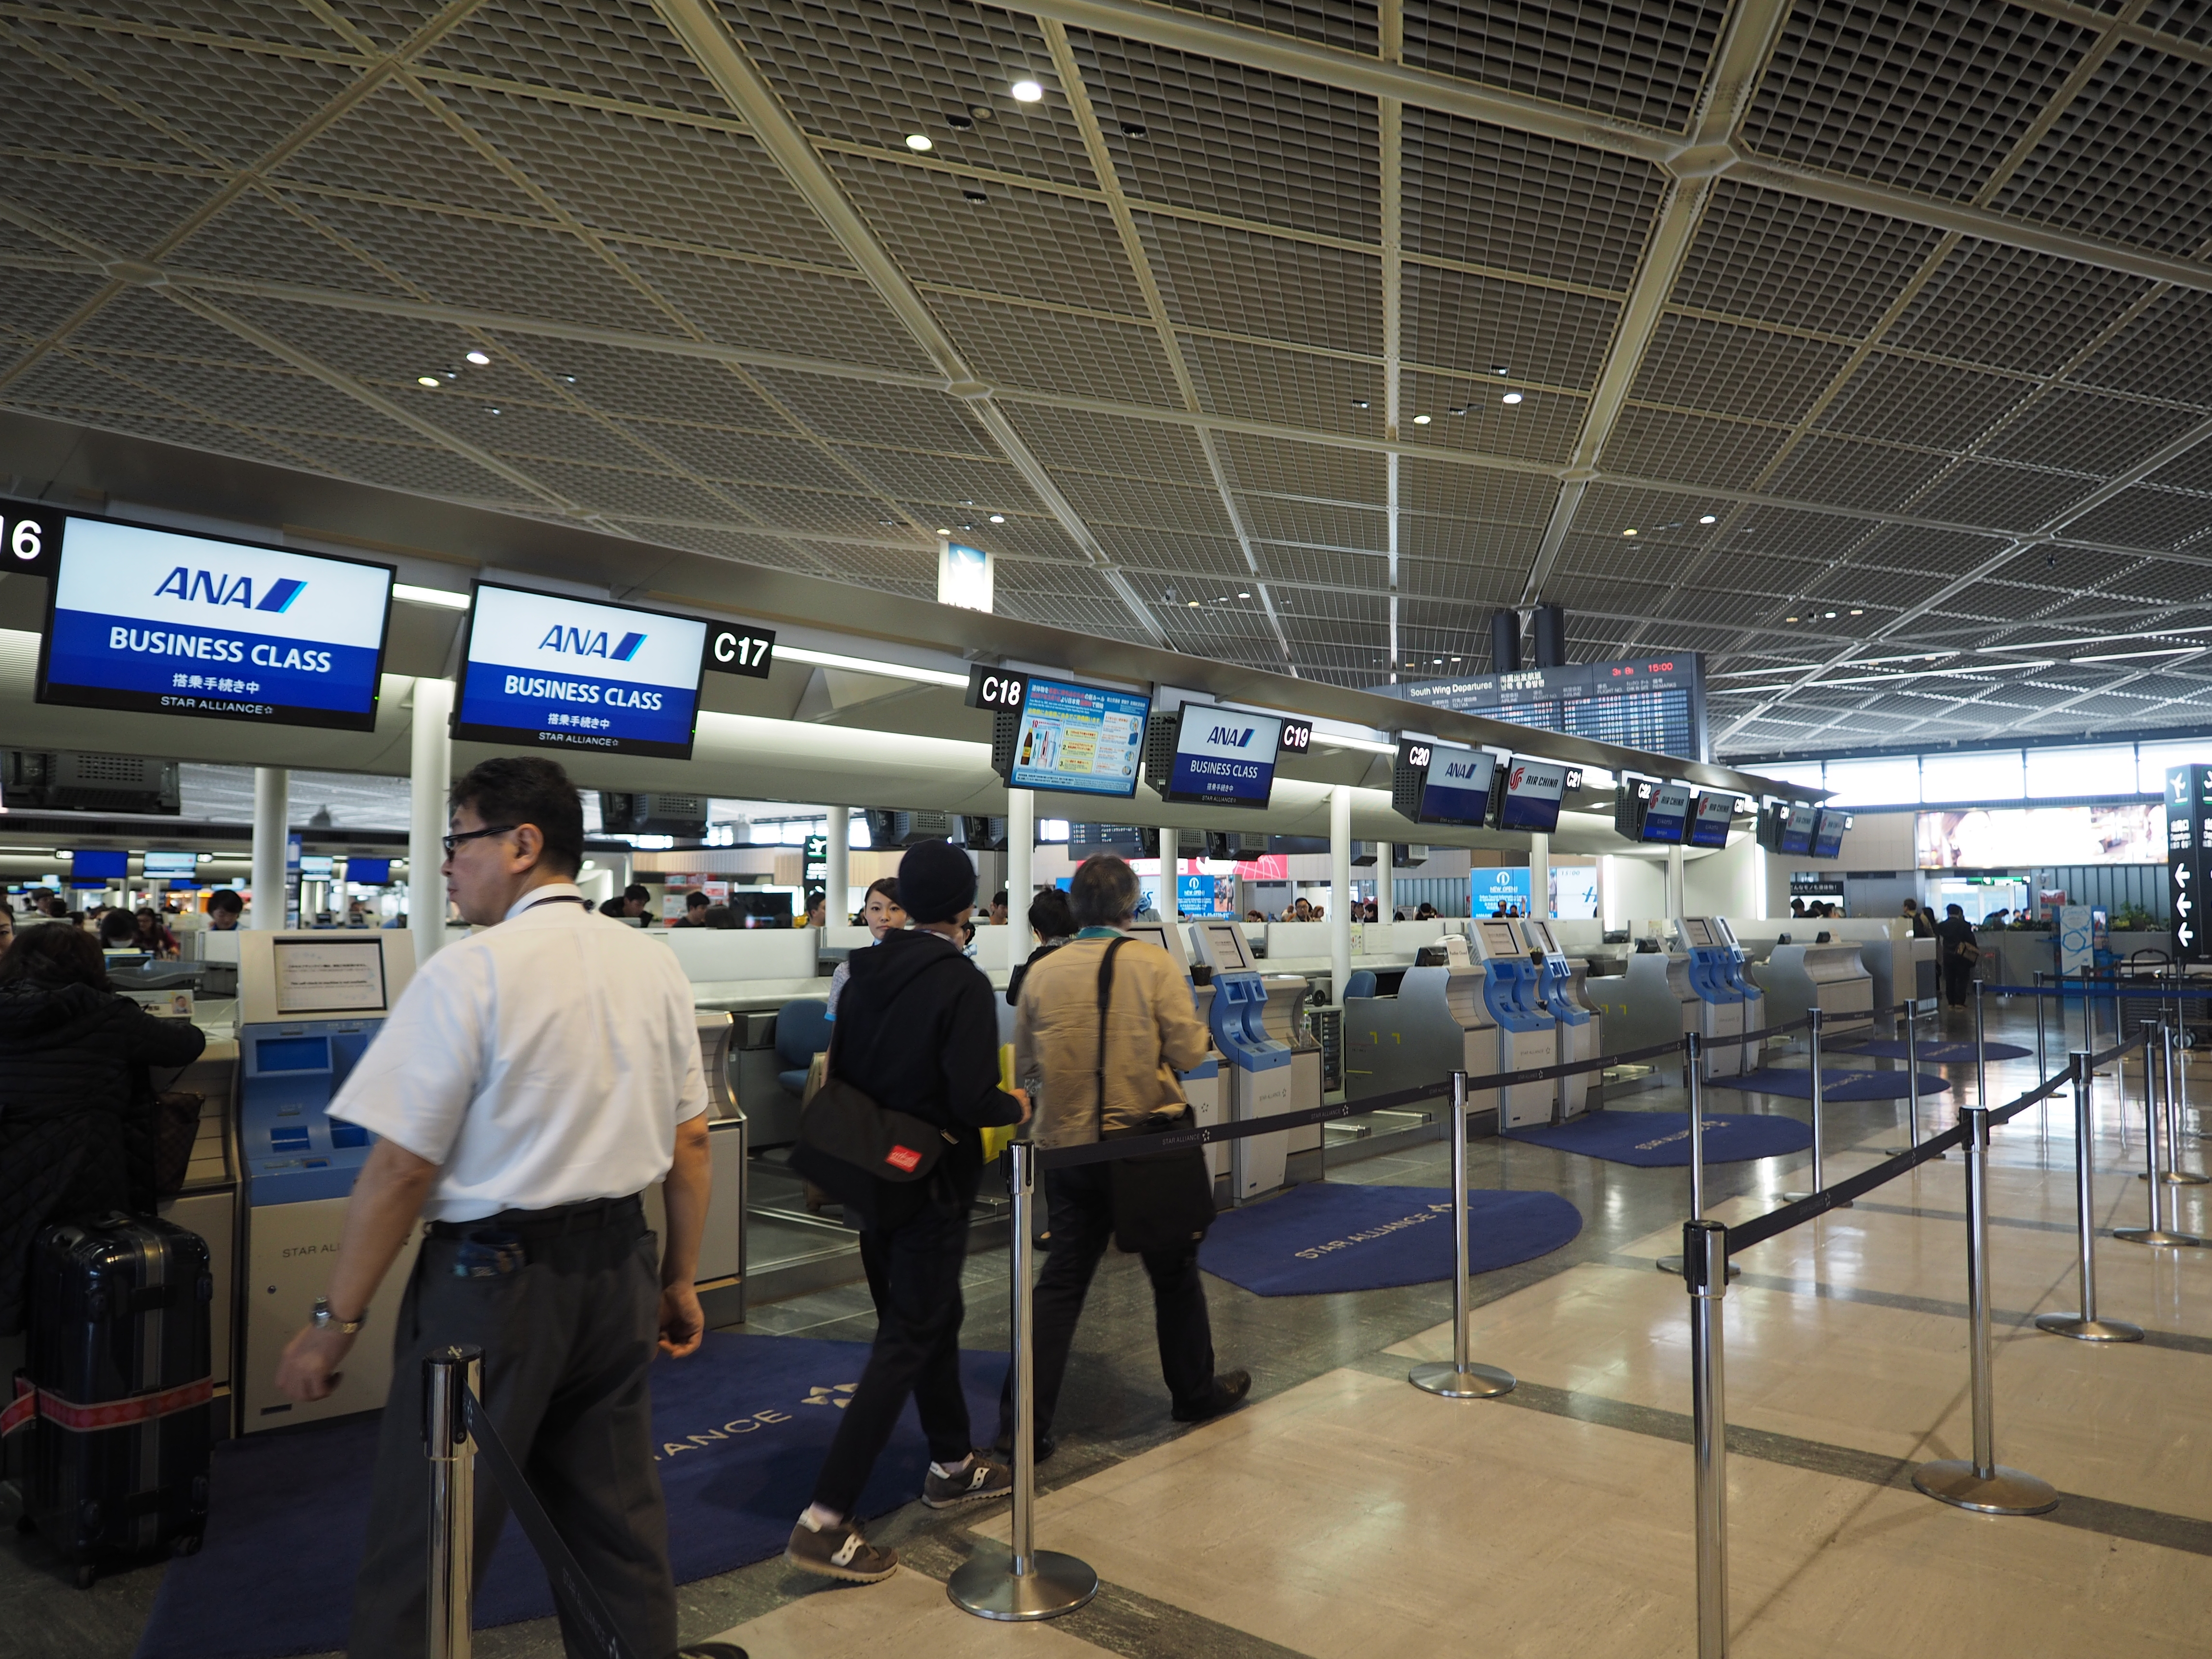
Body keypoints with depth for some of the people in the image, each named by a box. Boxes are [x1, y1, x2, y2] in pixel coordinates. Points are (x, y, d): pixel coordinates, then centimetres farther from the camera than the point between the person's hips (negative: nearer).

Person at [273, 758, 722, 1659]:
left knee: (422, 1549, 9)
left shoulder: (469, 971, -14)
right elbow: (690, 1143, 6)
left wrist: (335, 1322, -3)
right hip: (620, 1270, 6)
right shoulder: (655, 966, 3)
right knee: (617, 1518, 17)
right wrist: (680, 1282, 16)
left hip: (492, 1280, -6)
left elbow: (400, 1169, -13)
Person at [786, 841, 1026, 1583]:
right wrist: (1019, 1105, -4)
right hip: (932, 1185, -7)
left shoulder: (866, 972, 0)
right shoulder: (964, 984, -20)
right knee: (907, 1341, 1)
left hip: (875, 1177, 7)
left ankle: (953, 1465, 38)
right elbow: (972, 1100, -24)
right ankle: (826, 1521, 1)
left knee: (935, 1316, 22)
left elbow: (839, 1072, 6)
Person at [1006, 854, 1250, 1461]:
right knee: (1174, 1271, 16)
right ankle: (1194, 1392, 32)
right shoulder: (1154, 965, -11)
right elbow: (1190, 1053, -10)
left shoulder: (1043, 973, -3)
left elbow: (1024, 1063, 6)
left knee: (1061, 1280, 9)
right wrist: (1196, 1030, 10)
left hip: (1067, 1146, 3)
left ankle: (1022, 1421, 7)